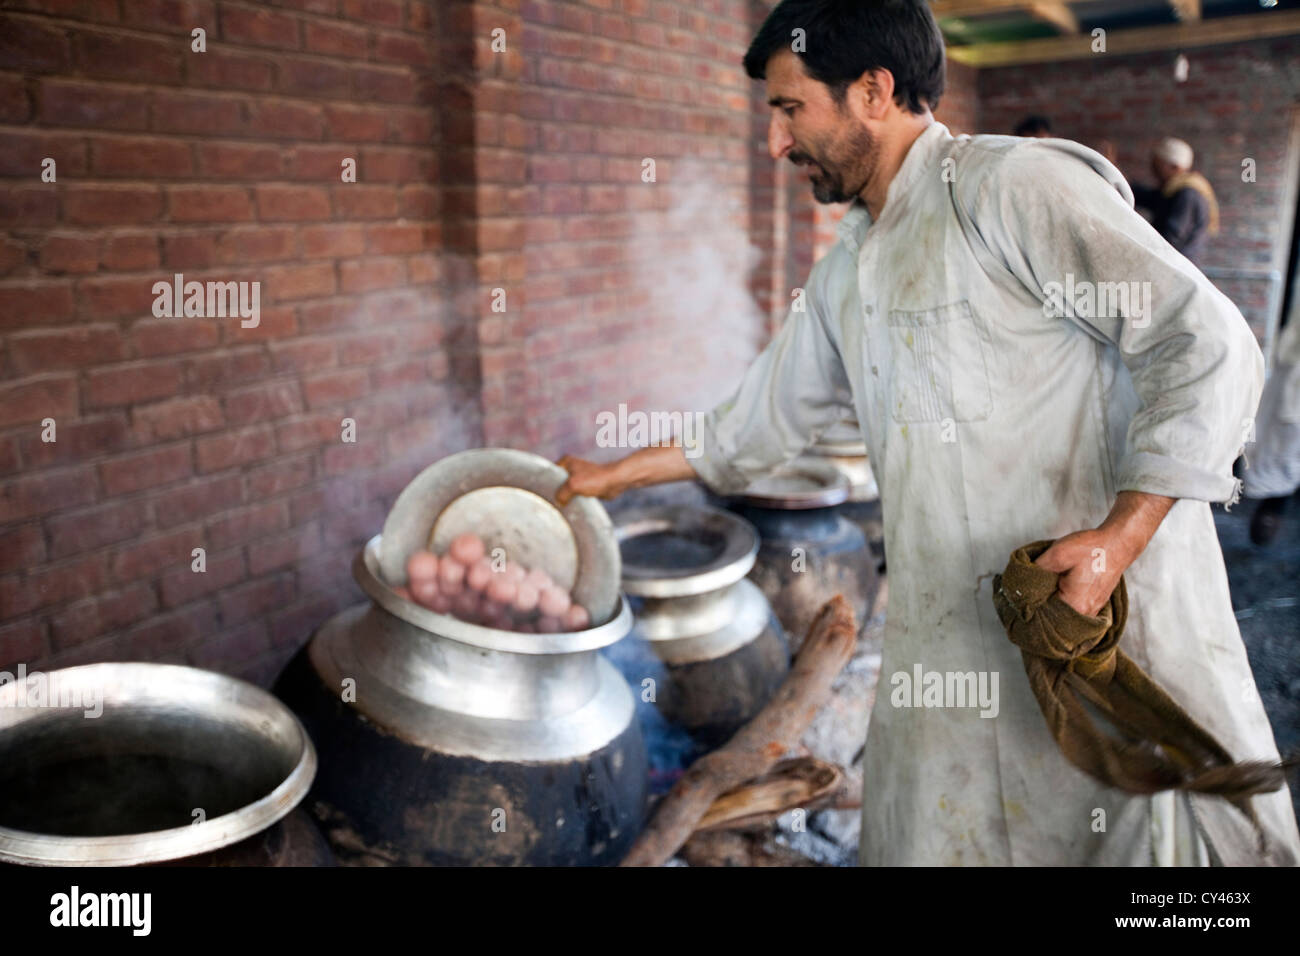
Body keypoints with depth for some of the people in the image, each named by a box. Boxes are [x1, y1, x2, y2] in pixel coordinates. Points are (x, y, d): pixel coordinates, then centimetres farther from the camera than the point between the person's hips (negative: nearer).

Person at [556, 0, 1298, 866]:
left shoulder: (1016, 185, -10)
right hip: (947, 650, 7)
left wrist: (1119, 538, -23)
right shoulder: (848, 273, 16)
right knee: (929, 837, 12)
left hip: (1115, 605, -7)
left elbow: (1208, 345, -14)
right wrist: (614, 476, 30)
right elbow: (764, 419, 26)